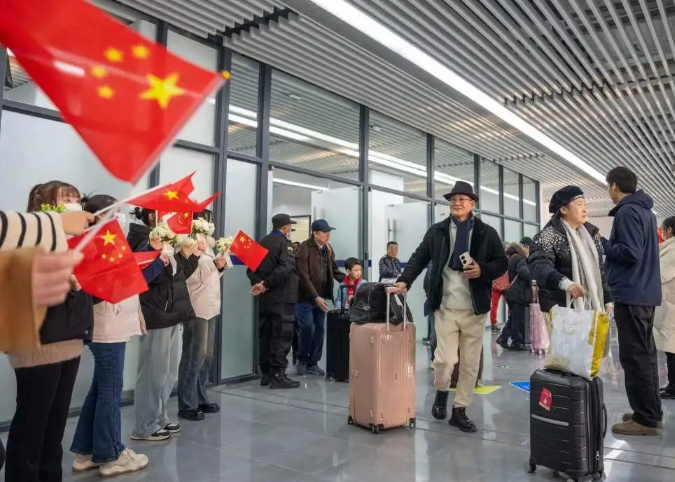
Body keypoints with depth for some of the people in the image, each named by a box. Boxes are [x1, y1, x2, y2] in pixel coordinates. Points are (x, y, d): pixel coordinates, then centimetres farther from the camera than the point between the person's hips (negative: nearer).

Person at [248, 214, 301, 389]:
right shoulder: (285, 243, -9)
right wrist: (266, 285, -18)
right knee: (282, 336, -3)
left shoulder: (262, 242, 13)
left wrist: (259, 283, -7)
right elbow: (284, 268, -24)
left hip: (265, 297, 8)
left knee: (266, 335, 11)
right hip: (282, 297, -7)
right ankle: (278, 375, -2)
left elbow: (251, 268, 7)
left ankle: (266, 374, 17)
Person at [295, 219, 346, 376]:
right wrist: (315, 297, -21)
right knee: (307, 328, -7)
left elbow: (334, 271, 12)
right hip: (305, 297, -6)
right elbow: (303, 276, -18)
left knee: (320, 329, 7)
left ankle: (313, 363, 18)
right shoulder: (305, 248, -14)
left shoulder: (328, 249, 8)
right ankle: (302, 360, 15)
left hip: (321, 296, 6)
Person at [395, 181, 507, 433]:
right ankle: (441, 393, 25)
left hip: (474, 308, 1)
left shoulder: (487, 233, 4)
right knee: (445, 359, -7)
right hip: (445, 307, -1)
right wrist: (404, 280, -8)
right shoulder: (436, 231, 6)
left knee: (470, 363, 8)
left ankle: (460, 410, 24)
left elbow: (502, 263, 6)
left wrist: (482, 270, -14)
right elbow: (419, 258, 5)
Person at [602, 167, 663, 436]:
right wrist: (608, 244, 14)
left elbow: (630, 253, -22)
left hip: (631, 294, -10)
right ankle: (651, 412, 23)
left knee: (634, 357, -5)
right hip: (646, 293, 10)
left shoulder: (626, 212, -13)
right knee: (645, 354, 15)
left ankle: (645, 418, 1)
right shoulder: (646, 211, 17)